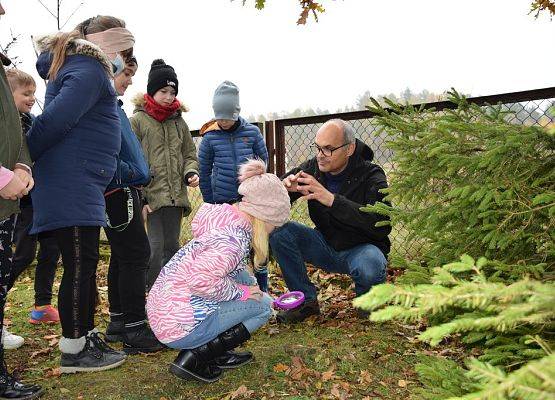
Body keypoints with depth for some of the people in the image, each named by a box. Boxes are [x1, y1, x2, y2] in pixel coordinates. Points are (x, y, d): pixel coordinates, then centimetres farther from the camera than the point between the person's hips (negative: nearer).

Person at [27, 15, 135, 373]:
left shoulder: (74, 63, 23)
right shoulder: (89, 69, -12)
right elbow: (56, 120, -19)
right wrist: (23, 159, -10)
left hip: (82, 187, 10)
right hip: (73, 185, -10)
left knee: (85, 264, 13)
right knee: (80, 265, -5)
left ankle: (87, 337, 22)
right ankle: (73, 352, 5)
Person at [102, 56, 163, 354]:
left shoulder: (113, 104, 20)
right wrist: (128, 172, -15)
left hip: (123, 192, 10)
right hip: (117, 192, -10)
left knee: (122, 257, 13)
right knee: (135, 256, -9)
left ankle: (118, 322, 23)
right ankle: (135, 330, -3)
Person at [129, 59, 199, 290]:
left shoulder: (178, 121, 13)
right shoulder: (137, 120, -2)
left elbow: (189, 154, 19)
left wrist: (191, 173, -4)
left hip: (176, 195, 5)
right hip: (152, 195, -5)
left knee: (172, 245, 12)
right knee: (155, 247, -8)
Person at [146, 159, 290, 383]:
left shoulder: (225, 215, 4)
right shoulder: (233, 241, -23)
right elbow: (201, 280, -31)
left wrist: (250, 287, 18)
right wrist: (242, 292, -16)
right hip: (179, 326, -9)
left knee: (244, 279, 13)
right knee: (262, 305, -1)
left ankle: (219, 354, 14)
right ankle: (193, 358, -4)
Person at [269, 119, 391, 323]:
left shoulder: (371, 176, -19)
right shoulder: (312, 167, -7)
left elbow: (382, 224, -34)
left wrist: (332, 199, -41)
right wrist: (285, 188, -32)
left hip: (360, 248, -4)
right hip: (324, 245, 4)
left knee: (370, 267, -38)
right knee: (276, 229, -17)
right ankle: (306, 300, -4)